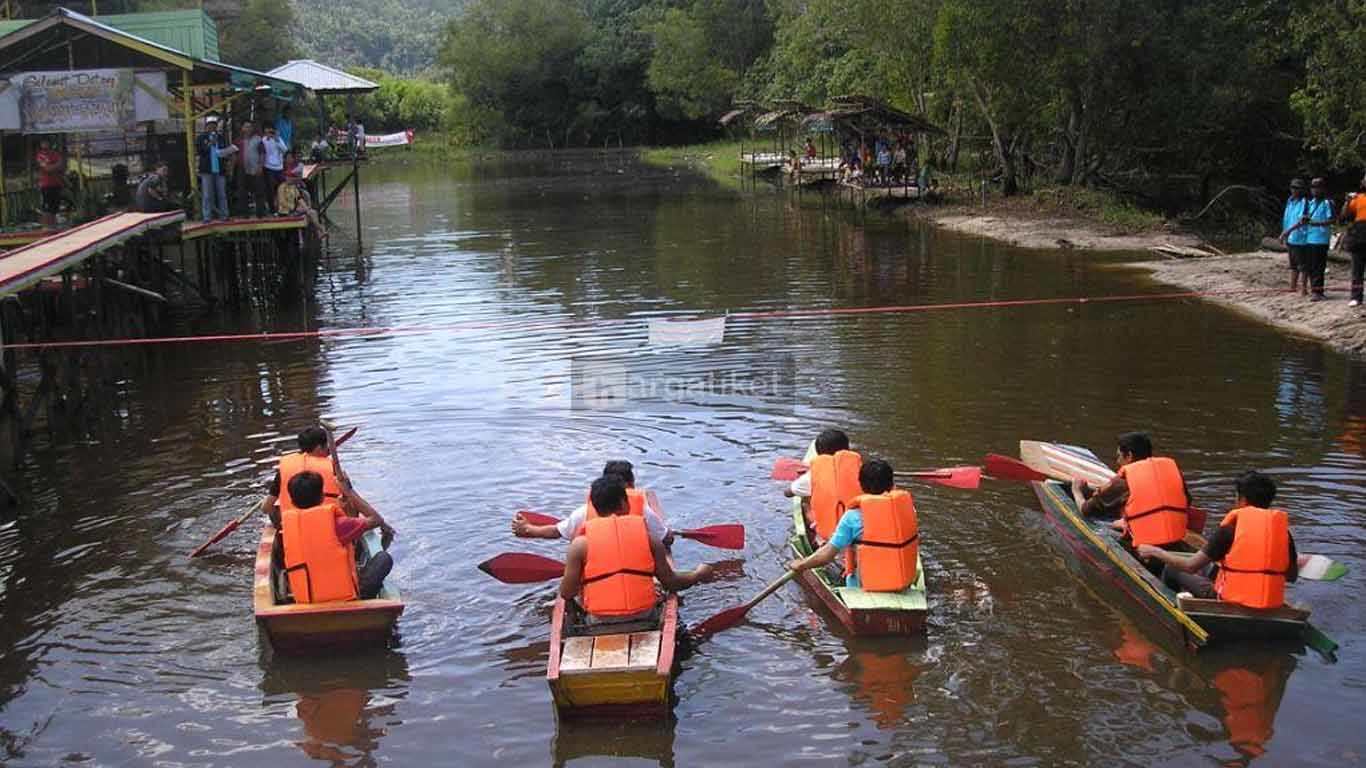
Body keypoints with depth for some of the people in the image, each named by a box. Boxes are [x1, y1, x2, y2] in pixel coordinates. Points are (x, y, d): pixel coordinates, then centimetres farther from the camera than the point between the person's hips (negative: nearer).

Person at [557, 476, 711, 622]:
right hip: (643, 617, 1)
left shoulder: (581, 543, -6)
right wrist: (698, 575, 22)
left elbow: (566, 593, -5)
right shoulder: (647, 535, -1)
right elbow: (671, 583, 2)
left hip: (600, 621, -1)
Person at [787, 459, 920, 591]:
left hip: (868, 585, -3)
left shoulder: (854, 516, -15)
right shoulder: (906, 504, -6)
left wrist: (801, 565, 3)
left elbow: (828, 554, -13)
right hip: (905, 582, 3)